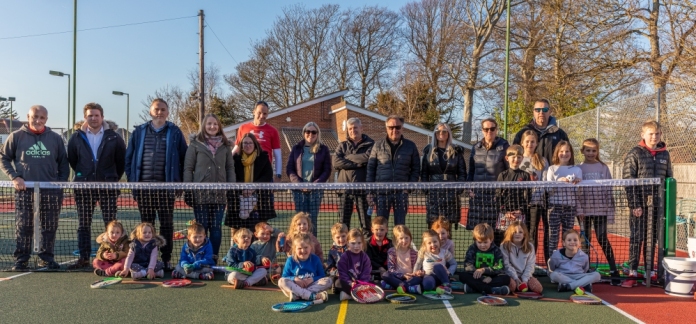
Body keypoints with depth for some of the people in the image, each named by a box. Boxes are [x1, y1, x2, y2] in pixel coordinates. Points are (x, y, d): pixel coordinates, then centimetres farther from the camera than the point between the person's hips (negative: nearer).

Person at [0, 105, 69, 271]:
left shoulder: (55, 138, 7)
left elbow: (63, 163, 11)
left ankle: (46, 258, 16)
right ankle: (21, 260, 11)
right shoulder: (16, 136, 3)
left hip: (51, 190, 2)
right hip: (24, 190, -1)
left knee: (49, 227, 5)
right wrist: (14, 177, -7)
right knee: (23, 227, 2)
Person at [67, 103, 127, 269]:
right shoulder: (76, 137, 5)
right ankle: (84, 258, 15)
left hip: (107, 187, -2)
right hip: (83, 187, 2)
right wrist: (82, 175, 14)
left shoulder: (114, 138, 1)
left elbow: (121, 161, 6)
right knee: (83, 225, 7)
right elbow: (72, 161, 13)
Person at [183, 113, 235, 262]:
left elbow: (230, 168, 11)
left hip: (219, 193, 2)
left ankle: (214, 260, 13)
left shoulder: (225, 146, 11)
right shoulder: (196, 144, 3)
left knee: (216, 227, 5)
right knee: (201, 227, 2)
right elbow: (188, 169, 1)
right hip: (200, 192, -2)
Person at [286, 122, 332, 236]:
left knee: (313, 220, -1)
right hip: (299, 189, 1)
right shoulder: (297, 148, 9)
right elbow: (289, 169, 5)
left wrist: (315, 184, -12)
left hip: (316, 190, -1)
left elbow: (327, 170, 3)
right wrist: (299, 184, -10)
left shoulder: (323, 149, 6)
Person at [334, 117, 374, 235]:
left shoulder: (370, 144, 8)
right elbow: (336, 162, -2)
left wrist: (348, 158, -3)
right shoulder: (342, 146, 16)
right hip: (345, 188, 3)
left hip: (363, 188, -2)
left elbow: (368, 157, -13)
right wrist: (357, 163, -9)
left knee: (366, 221, 0)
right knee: (343, 222, 5)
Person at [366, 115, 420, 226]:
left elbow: (416, 169, 8)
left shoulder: (410, 146, 6)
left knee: (400, 225, 6)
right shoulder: (378, 145, 6)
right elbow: (370, 168, 7)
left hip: (401, 192, 0)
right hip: (382, 192, 0)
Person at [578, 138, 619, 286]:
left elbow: (609, 191, 3)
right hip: (584, 210, 1)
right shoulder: (579, 169, 3)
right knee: (586, 240, 7)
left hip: (601, 210, -1)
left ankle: (614, 271, 3)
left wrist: (610, 212, -2)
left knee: (603, 239, -4)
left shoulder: (603, 168, 4)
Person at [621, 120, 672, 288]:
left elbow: (669, 179, 14)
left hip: (658, 204, 4)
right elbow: (628, 181, -8)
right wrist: (634, 204, -13)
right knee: (636, 238, -1)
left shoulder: (664, 154, 9)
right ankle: (632, 273, 2)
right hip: (640, 203, -4)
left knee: (652, 239, 9)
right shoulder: (635, 154, -4)